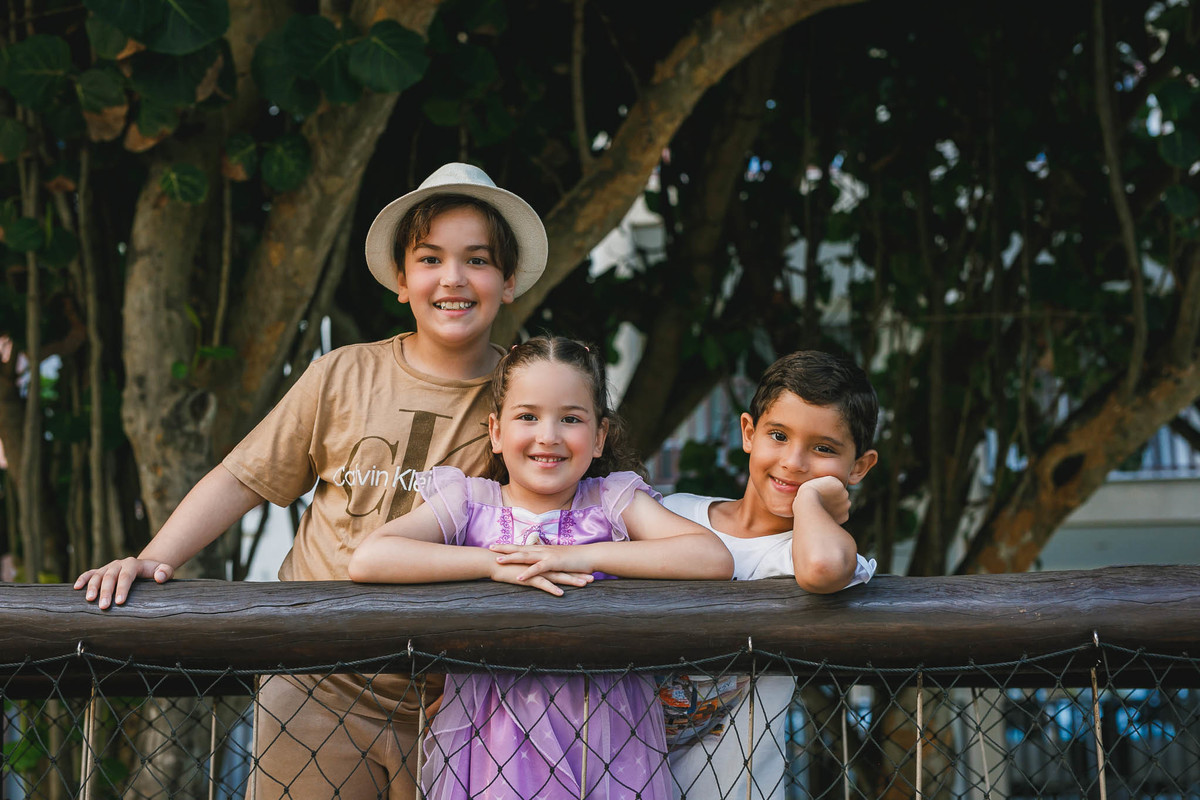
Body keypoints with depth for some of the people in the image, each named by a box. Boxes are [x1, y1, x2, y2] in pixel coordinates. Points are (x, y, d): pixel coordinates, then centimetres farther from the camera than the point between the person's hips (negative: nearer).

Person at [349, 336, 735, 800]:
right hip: (492, 738, 0)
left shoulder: (615, 500, 2)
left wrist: (583, 556, -17)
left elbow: (715, 560, -13)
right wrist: (496, 564, -18)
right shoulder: (469, 502, 1)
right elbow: (367, 560, -13)